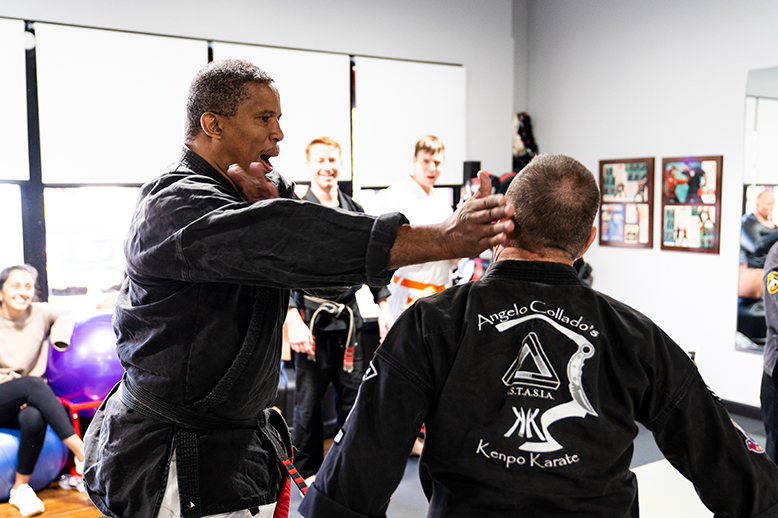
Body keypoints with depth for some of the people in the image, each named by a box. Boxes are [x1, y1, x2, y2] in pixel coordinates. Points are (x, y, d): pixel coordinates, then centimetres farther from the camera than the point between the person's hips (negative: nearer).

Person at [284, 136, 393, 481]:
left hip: (348, 317, 4)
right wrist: (293, 319, -17)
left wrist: (383, 306, 11)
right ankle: (308, 469, 24)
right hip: (311, 319, -4)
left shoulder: (355, 212, 11)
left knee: (353, 395, 8)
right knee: (309, 399, 7)